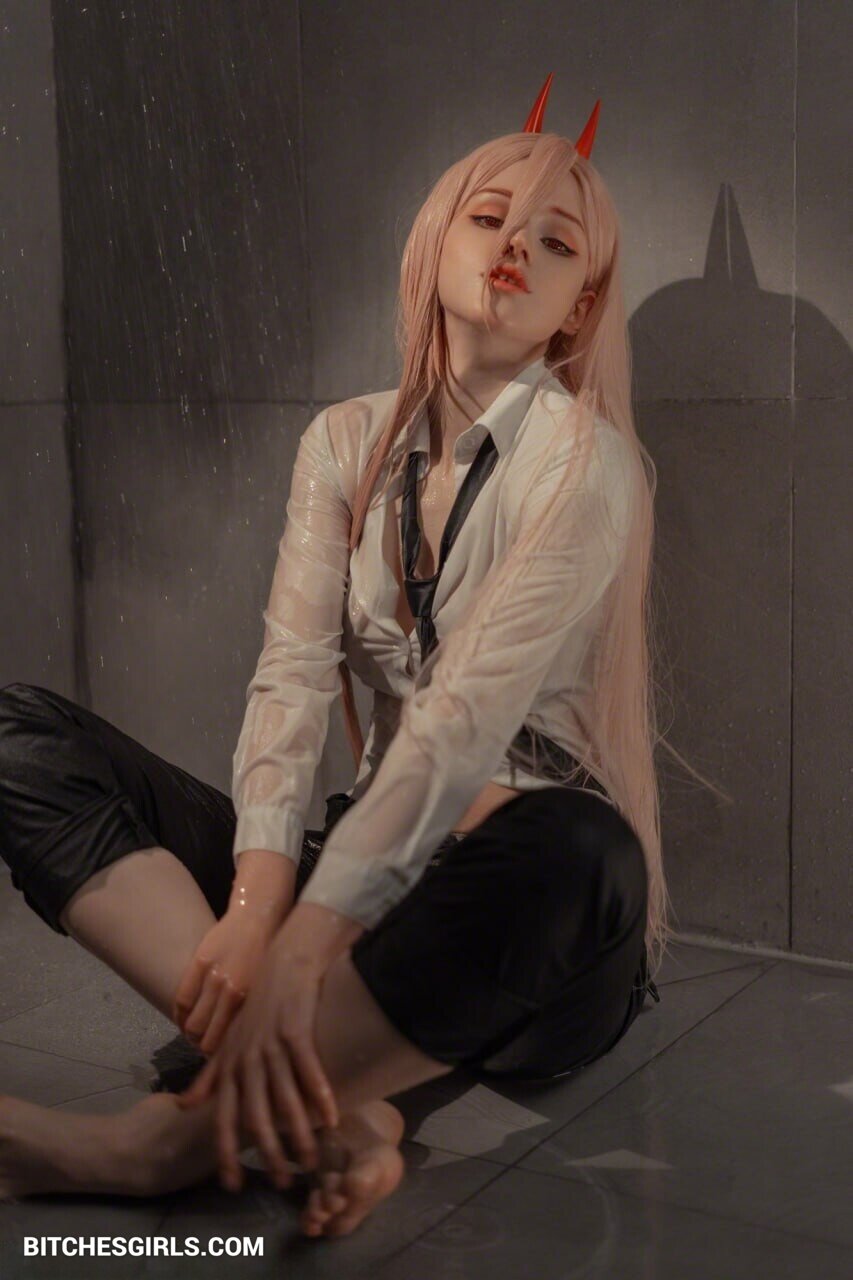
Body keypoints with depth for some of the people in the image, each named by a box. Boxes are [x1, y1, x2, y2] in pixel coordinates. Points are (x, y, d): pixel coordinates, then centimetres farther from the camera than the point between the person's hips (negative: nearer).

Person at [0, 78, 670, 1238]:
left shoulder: (586, 459, -9)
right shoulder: (349, 442, 6)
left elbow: (468, 717, -21)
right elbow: (292, 676, -6)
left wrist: (304, 937, -30)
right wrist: (256, 905, -22)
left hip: (519, 905, -4)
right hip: (372, 873, 5)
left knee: (575, 853, -41)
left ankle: (178, 1137, -24)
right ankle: (321, 1106, -28)